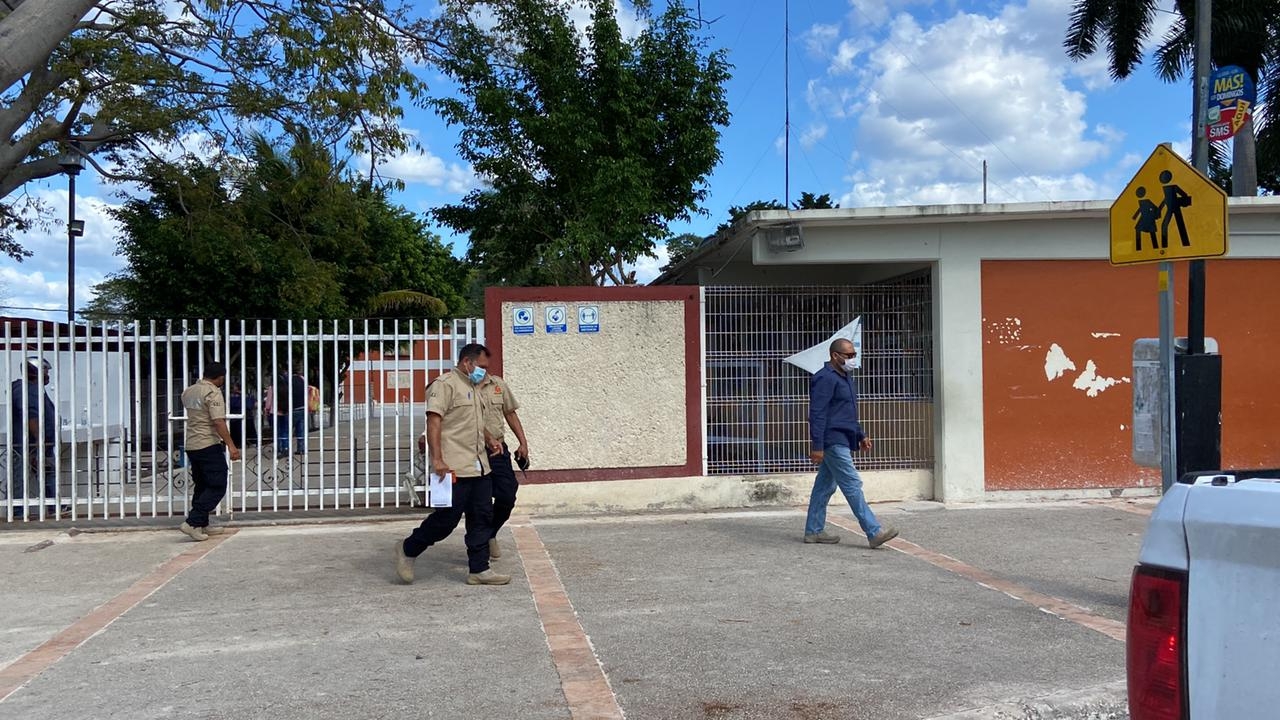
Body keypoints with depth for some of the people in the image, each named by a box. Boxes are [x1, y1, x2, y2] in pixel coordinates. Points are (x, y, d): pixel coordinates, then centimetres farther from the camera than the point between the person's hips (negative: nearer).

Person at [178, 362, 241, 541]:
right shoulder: (213, 393, -13)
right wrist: (231, 445, -23)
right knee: (217, 487, -6)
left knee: (201, 486, 15)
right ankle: (192, 523, -14)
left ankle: (202, 525, 17)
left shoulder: (188, 391, 13)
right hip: (209, 445, -9)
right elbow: (218, 422, -22)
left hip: (191, 445, 9)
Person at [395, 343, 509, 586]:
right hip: (454, 468, -9)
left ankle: (479, 569, 13)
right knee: (447, 517, -4)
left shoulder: (473, 389, 22)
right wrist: (437, 460, -23)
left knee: (482, 518, 7)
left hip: (479, 467, 9)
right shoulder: (445, 384, -8)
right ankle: (408, 549, 16)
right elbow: (434, 421, -17)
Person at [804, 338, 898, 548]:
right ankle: (874, 532, -9)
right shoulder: (825, 379, -14)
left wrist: (861, 436, 22)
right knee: (852, 485, -10)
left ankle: (813, 531, 18)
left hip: (841, 442, 10)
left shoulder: (845, 378, 19)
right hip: (833, 442, -10)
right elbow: (817, 414, -19)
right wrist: (817, 446, -23)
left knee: (825, 486, 12)